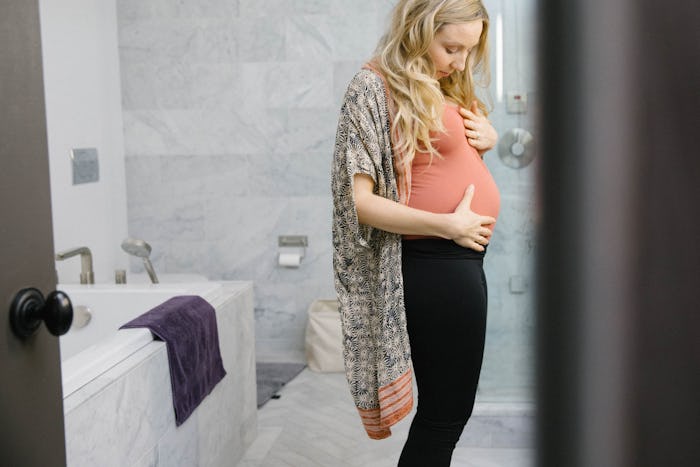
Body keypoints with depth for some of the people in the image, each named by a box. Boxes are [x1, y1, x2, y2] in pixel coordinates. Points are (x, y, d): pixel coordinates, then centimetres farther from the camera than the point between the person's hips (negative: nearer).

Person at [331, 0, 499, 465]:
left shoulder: (447, 86, 12)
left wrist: (489, 135, 4)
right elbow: (358, 200, -18)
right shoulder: (374, 87, -12)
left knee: (446, 410, 18)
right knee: (446, 415, -1)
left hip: (462, 259, 9)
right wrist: (449, 224, -20)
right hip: (435, 265, -9)